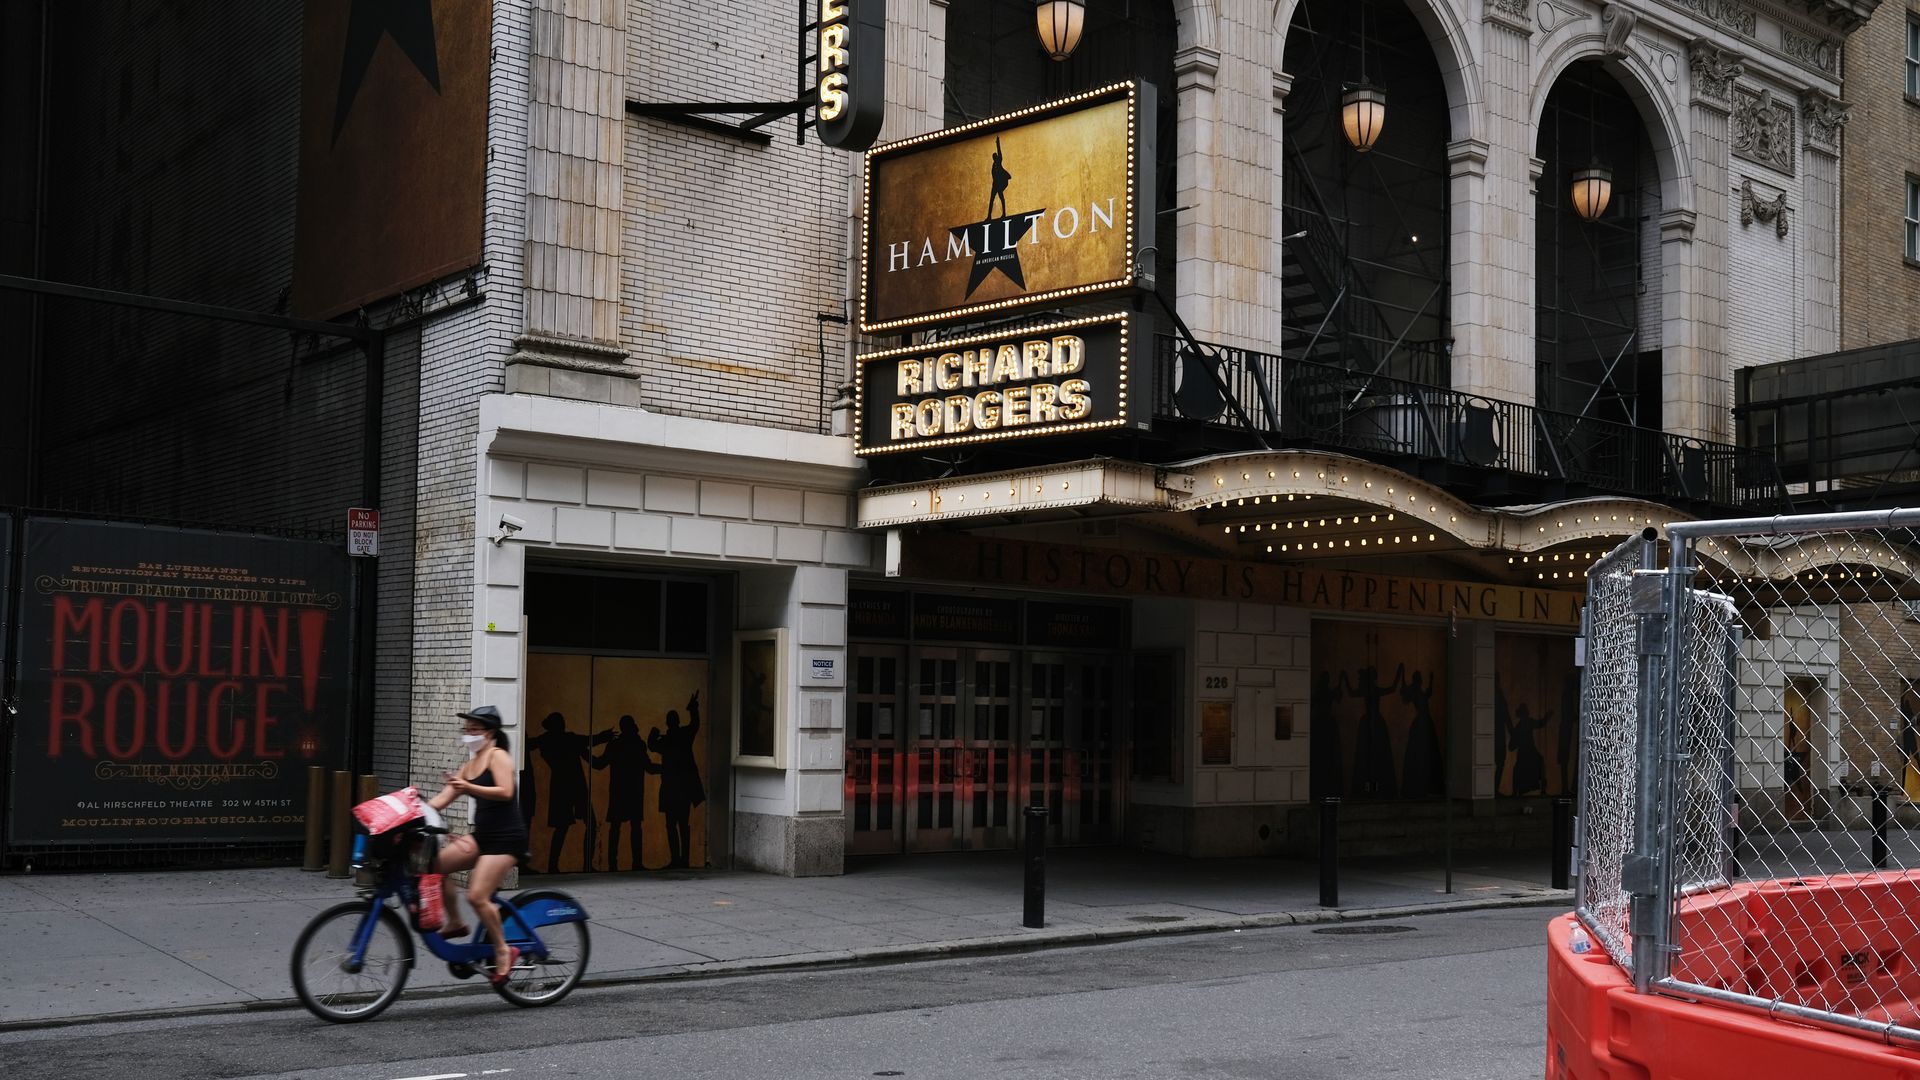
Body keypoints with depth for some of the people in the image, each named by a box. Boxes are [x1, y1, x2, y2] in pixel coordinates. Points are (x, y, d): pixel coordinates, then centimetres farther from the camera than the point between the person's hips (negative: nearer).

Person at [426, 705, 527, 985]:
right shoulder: (468, 765, 16)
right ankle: (454, 923, 8)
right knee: (435, 863, -7)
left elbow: (505, 792, -22)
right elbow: (442, 799, 12)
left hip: (506, 836, -8)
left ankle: (504, 951, 0)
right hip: (482, 835, 8)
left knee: (477, 896, -16)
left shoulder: (498, 756, -7)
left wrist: (468, 787, -30)